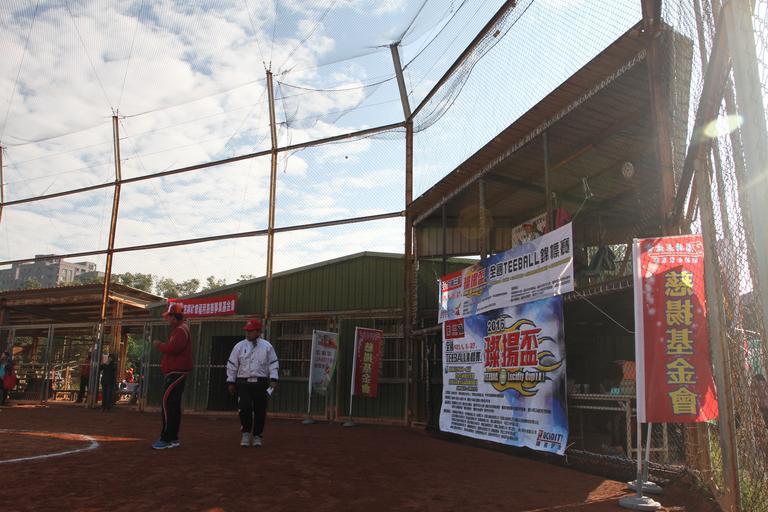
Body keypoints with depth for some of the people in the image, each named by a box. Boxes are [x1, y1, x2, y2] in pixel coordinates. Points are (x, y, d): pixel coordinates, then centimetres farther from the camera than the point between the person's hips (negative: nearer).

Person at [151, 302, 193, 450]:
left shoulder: (181, 330, -13)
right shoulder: (178, 330, 21)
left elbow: (173, 348, -26)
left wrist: (159, 345, -11)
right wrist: (162, 345, 7)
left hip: (177, 373, -11)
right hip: (176, 372, 11)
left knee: (167, 403, -13)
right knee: (173, 405, 12)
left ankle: (166, 439, -12)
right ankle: (173, 439, 18)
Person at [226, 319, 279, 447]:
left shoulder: (267, 346, 4)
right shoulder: (239, 346, 6)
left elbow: (273, 364, 3)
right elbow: (232, 365, 10)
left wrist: (273, 379, -8)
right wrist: (231, 382, 7)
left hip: (261, 383, 0)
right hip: (243, 382, 0)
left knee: (260, 410, 3)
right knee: (244, 408, -10)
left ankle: (257, 436, 18)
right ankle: (245, 434, 9)